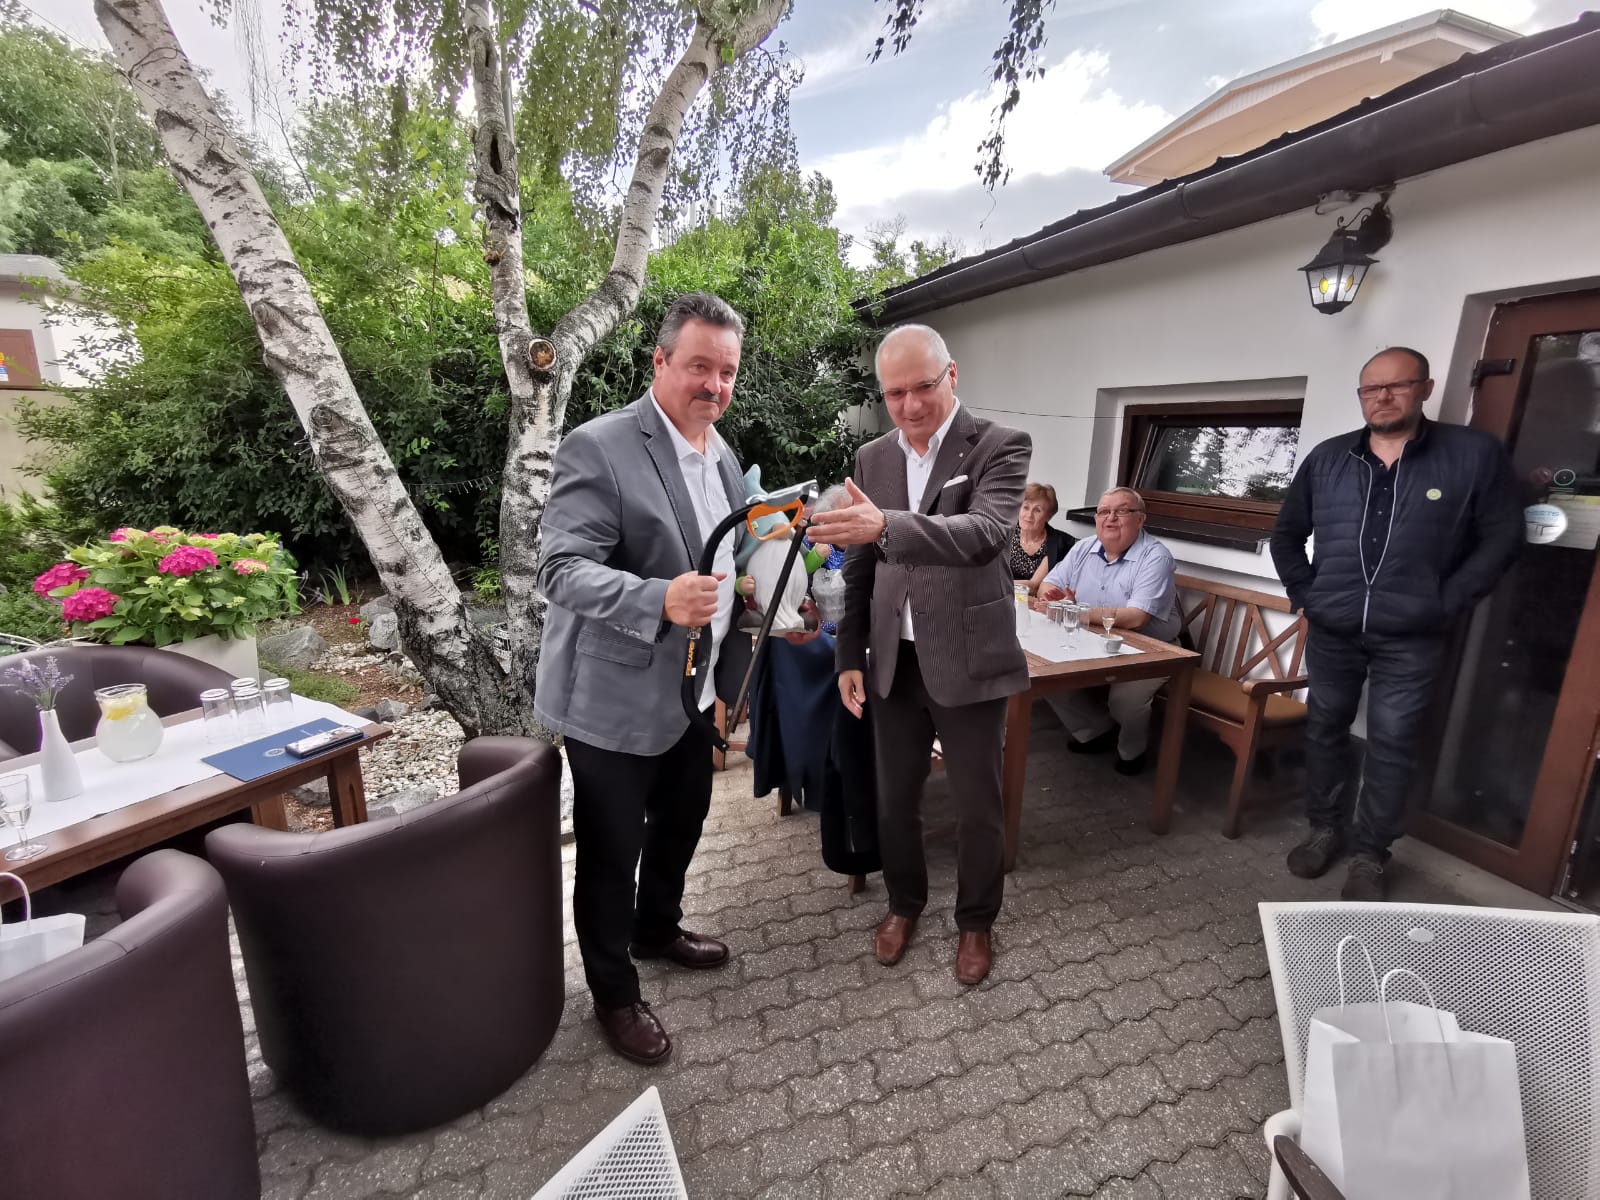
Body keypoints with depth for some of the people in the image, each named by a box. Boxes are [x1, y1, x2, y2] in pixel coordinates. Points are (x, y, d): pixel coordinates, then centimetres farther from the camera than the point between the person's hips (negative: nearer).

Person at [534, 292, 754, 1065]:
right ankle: (614, 995, 34)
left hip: (692, 691, 8)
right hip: (617, 696, -8)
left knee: (681, 822, 24)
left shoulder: (723, 457, 9)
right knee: (611, 852, 10)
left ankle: (657, 930, 51)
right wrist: (660, 601, -40)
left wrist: (729, 675, 15)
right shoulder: (598, 447, -17)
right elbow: (563, 571, -23)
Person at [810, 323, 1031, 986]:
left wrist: (886, 526, -42)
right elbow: (858, 568, 10)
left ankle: (975, 921, 38)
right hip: (894, 662, 4)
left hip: (968, 661, -3)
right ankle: (904, 903, 42)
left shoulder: (999, 447, -8)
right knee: (894, 799, 16)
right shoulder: (871, 458, 6)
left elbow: (984, 533, -28)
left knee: (978, 807, 12)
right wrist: (850, 657, 7)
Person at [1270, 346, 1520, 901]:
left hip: (1411, 640, -2)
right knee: (1324, 730, 11)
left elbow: (1501, 539, 0)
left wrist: (1445, 605, -8)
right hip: (1331, 632, 3)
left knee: (1392, 747, 5)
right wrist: (1305, 594, 3)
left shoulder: (1475, 454, -2)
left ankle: (1370, 853, 19)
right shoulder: (1327, 458, 5)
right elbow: (1287, 534, 12)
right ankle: (1325, 828, 28)